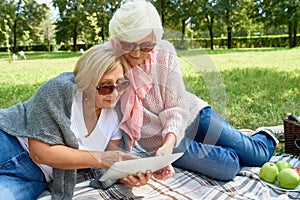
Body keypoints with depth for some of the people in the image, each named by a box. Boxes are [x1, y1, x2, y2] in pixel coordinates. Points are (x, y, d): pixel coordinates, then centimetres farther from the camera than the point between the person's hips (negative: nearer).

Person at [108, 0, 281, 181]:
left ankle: (266, 137, 42)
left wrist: (169, 144, -35)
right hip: (159, 139, -1)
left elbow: (177, 107, -16)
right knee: (228, 167, -16)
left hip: (191, 114, 2)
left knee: (257, 156, 5)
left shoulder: (164, 51, -17)